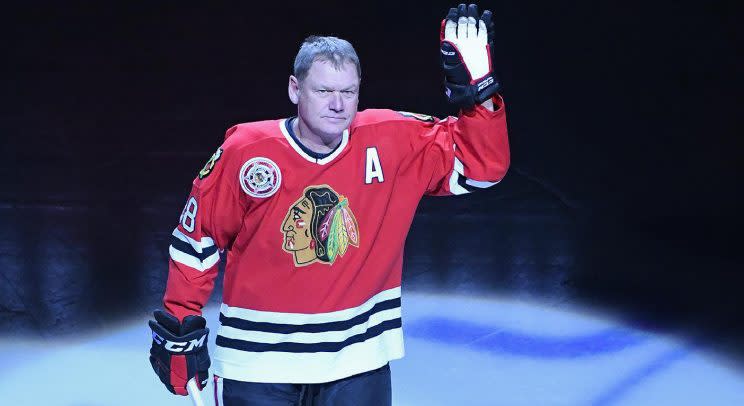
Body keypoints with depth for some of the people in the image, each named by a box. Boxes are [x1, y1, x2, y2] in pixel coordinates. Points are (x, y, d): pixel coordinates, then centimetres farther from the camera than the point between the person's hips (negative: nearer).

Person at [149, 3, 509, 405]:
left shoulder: (394, 144, -6)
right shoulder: (245, 150, -10)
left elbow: (482, 164, -4)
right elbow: (196, 238, 0)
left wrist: (476, 91, -18)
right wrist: (180, 327, 0)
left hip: (357, 365, 1)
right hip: (256, 364, -1)